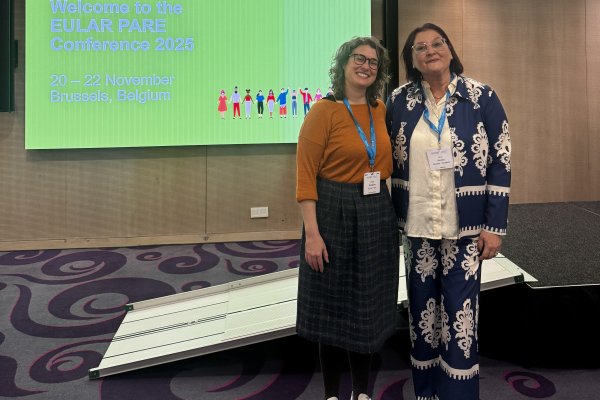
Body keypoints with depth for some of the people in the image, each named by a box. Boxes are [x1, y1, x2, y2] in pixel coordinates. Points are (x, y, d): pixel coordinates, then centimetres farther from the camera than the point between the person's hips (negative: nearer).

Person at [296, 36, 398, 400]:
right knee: (334, 305, 7)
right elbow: (306, 176, -13)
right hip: (335, 215, -5)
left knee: (369, 305, 13)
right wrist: (312, 233, -19)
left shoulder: (382, 110, 8)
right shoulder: (324, 111, -9)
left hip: (377, 216, 5)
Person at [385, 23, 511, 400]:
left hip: (465, 225, -2)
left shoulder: (482, 98, -2)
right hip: (416, 225, 2)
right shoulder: (399, 101, 3)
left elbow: (501, 164, -3)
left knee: (460, 315, 2)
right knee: (422, 311, 11)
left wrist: (495, 225, -7)